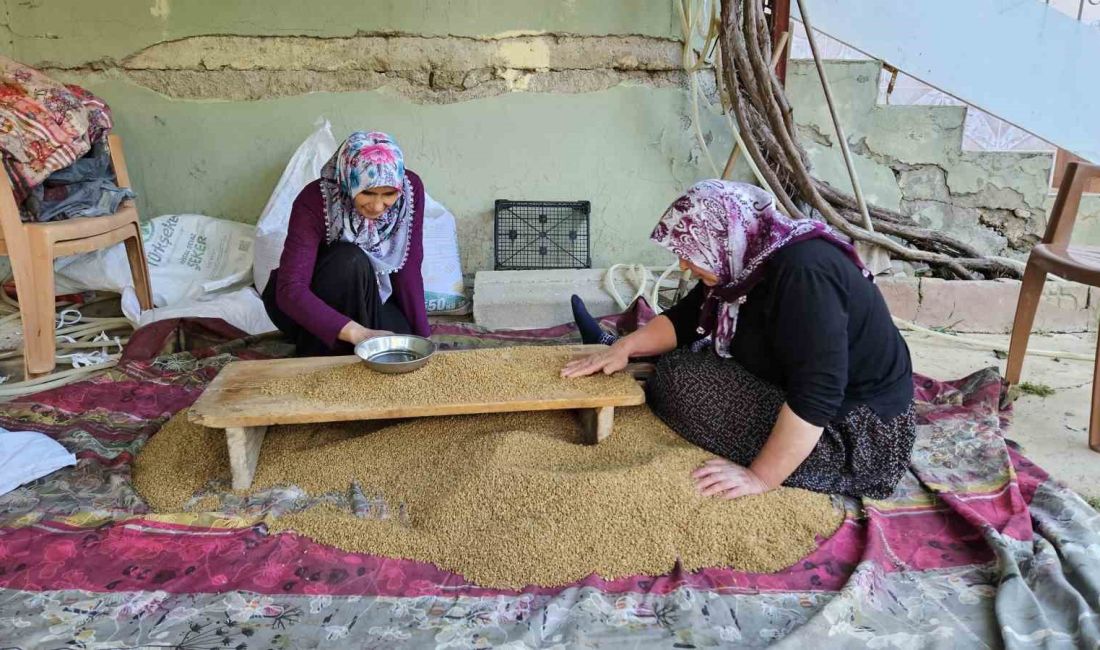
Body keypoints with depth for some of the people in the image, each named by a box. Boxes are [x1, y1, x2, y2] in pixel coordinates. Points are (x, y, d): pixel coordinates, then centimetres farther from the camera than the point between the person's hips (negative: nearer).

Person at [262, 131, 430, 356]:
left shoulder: (412, 189, -19)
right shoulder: (314, 201, -29)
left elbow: (408, 269, -14)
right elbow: (290, 290, -37)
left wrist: (421, 336, -20)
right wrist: (356, 332, -48)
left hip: (368, 300, 3)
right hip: (304, 304, -3)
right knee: (350, 260, -33)